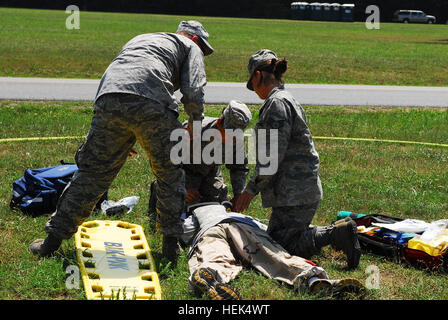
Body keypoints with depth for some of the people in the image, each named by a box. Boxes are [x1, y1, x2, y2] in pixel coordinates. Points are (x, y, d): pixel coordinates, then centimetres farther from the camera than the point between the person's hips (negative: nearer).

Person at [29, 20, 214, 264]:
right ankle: (171, 244, 15)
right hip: (150, 104, -4)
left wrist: (125, 141, 38)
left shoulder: (138, 40, 42)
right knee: (171, 175, 14)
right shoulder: (190, 47, 25)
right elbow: (193, 91, 7)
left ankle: (53, 239, 14)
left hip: (107, 99, 4)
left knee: (92, 173, 12)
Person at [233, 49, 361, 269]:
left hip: (295, 192, -10)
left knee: (280, 245, -8)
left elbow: (274, 155, -20)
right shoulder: (286, 99, 18)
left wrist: (251, 189, -14)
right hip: (304, 189, 10)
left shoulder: (277, 103, -14)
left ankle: (338, 234, -9)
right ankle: (338, 232, 9)